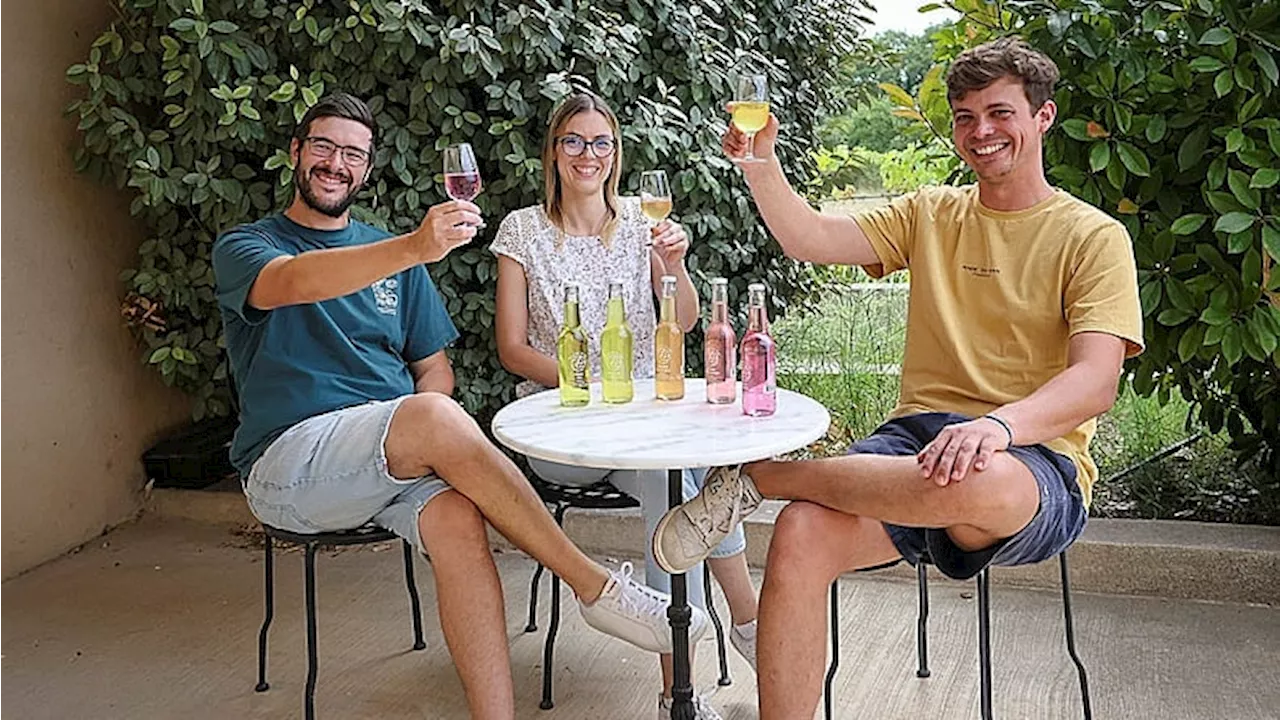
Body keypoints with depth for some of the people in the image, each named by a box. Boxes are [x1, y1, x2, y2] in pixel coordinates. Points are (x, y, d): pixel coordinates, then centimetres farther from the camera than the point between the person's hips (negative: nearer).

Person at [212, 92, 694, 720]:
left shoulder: (392, 255, 21)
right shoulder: (243, 248, 6)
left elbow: (433, 367, 19)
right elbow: (292, 281, -20)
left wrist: (430, 442, -5)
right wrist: (416, 248, -37)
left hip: (395, 453, 4)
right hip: (289, 461, -4)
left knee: (457, 518, -31)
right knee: (436, 417, -33)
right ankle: (595, 585, -24)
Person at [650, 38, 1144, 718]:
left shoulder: (1093, 237, 3)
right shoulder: (930, 215, 17)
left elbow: (1096, 381, -11)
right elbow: (808, 239, 5)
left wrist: (998, 424, -30)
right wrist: (760, 159, -12)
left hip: (1037, 462, -3)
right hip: (917, 438, 3)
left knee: (978, 482, -41)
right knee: (803, 534, -28)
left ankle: (756, 473, -21)